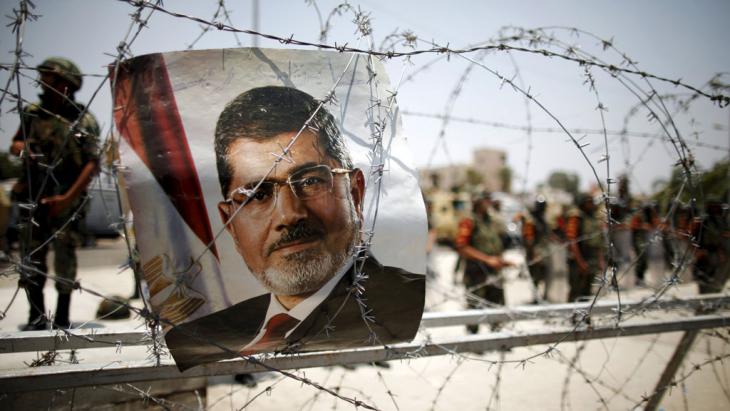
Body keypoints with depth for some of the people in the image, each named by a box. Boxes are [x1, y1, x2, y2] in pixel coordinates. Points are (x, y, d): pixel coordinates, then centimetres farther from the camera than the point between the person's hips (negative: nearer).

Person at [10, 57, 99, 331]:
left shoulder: (84, 121, -7)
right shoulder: (32, 113, 7)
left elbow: (92, 164, -10)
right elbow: (15, 144, 15)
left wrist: (67, 198, -17)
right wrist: (20, 148, -11)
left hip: (65, 200, -4)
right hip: (32, 197, 4)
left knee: (64, 258, 1)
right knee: (31, 258, 6)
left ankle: (62, 318, 12)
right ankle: (36, 316, 17)